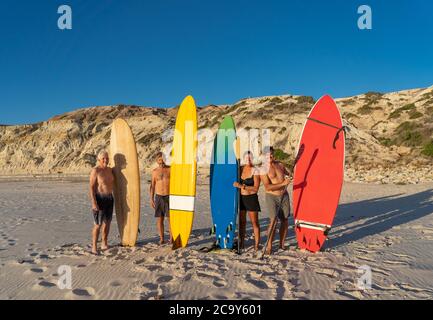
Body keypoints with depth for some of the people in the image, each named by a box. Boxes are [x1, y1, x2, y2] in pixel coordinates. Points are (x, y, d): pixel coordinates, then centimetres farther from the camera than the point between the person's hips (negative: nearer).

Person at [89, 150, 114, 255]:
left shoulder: (110, 170, 8)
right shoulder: (95, 171, -12)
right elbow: (91, 187, -16)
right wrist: (94, 202, -21)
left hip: (110, 198, 7)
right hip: (99, 199, -7)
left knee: (107, 222, 11)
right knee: (98, 224, -6)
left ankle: (104, 244, 24)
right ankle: (94, 247, 5)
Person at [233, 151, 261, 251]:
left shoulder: (255, 171, -8)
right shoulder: (240, 169, 6)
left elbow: (256, 188, -16)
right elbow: (236, 183, 18)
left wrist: (242, 186, -24)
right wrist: (236, 185, -3)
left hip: (251, 198, -4)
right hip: (241, 198, 5)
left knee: (254, 222, 2)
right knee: (241, 222, 11)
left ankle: (256, 244, 11)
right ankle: (241, 243, 21)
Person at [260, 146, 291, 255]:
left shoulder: (280, 164, 7)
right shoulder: (263, 170, -10)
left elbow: (288, 174, 25)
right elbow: (267, 187, -19)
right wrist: (283, 183, -23)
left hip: (284, 196, 5)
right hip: (272, 197, -5)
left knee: (285, 220, 7)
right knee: (273, 220, -13)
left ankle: (282, 244, 21)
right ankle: (269, 246, -2)